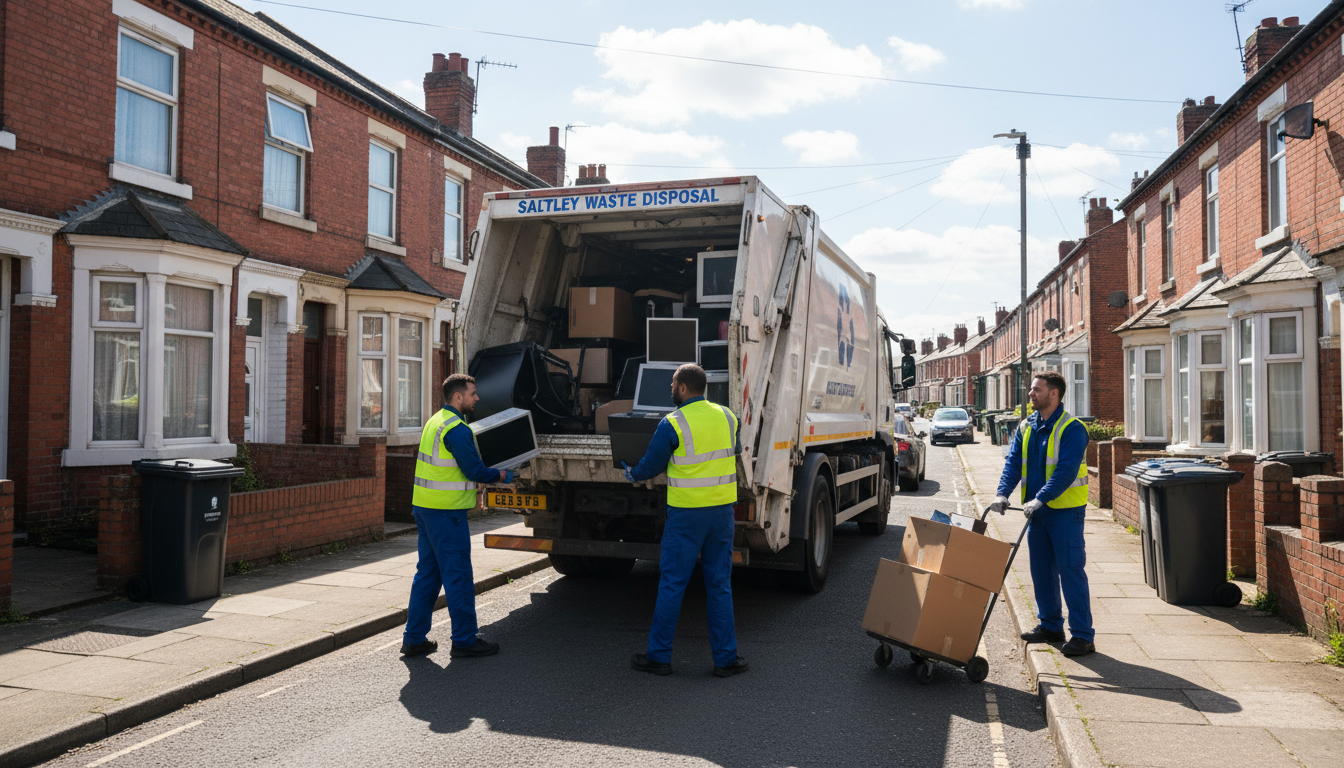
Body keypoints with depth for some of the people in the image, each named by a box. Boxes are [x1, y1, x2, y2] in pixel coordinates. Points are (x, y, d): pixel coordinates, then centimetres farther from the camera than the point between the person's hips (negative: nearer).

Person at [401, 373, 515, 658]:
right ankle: (464, 640, 7)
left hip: (424, 506, 10)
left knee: (427, 572, 14)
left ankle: (414, 638, 18)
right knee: (457, 575, -1)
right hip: (446, 512, -10)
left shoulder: (435, 422, 15)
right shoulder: (457, 429, -16)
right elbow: (474, 470, -16)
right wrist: (501, 475, 1)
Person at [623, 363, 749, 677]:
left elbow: (651, 466, -3)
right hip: (723, 510, 5)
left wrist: (631, 473, 19)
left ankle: (659, 655, 14)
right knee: (719, 584, 11)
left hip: (686, 513, -4)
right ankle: (726, 658, 15)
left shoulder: (672, 425, -12)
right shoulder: (727, 417, 4)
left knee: (671, 584, 5)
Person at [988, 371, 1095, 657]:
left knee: (1070, 571, -5)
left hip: (1065, 510, -7)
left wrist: (1040, 499, -29)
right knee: (1041, 570, 14)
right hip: (1037, 510, 7)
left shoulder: (1072, 429, -13)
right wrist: (1003, 493, -12)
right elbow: (1014, 462, 3)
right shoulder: (1027, 427, 9)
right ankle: (1050, 625, 26)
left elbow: (1066, 471, -22)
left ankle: (1082, 635, 2)